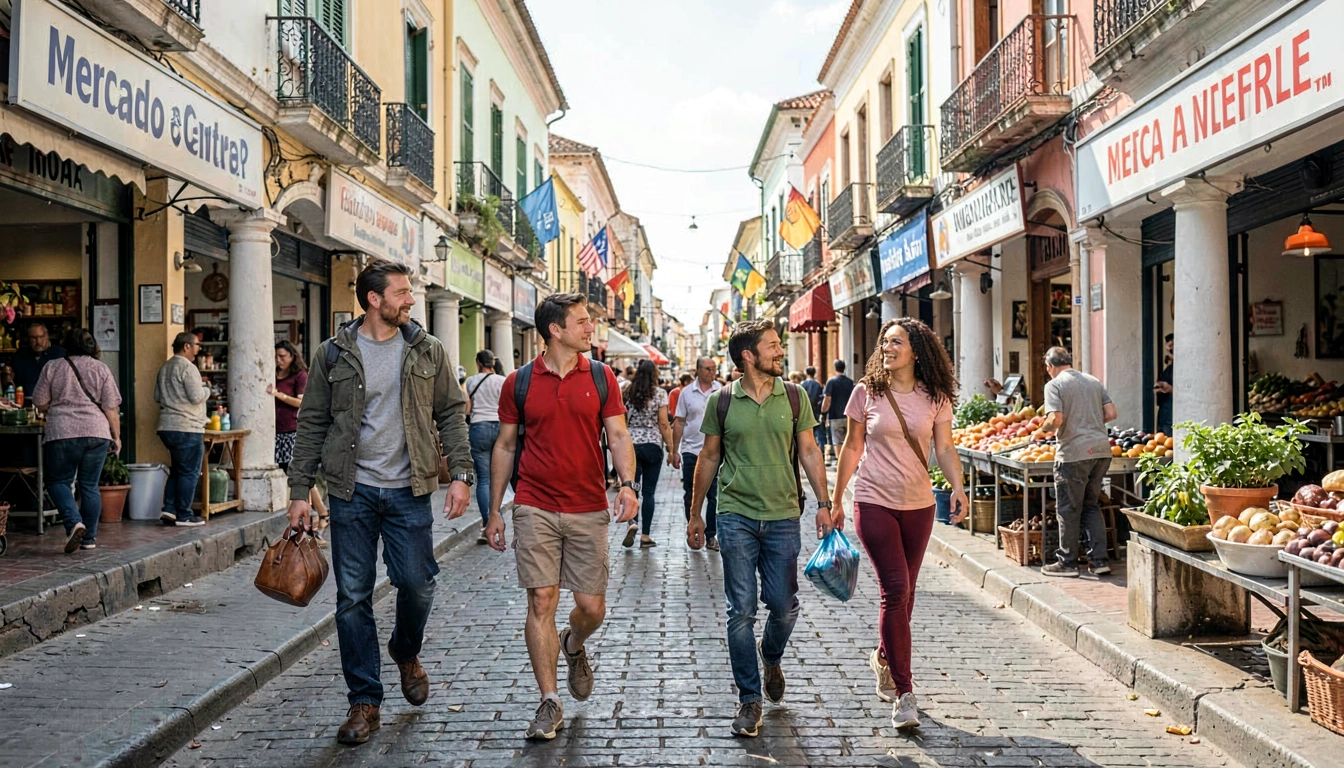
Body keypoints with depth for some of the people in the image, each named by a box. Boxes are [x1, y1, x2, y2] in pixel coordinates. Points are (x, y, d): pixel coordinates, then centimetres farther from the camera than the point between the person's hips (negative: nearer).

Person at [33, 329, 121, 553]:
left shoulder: (52, 368, 3)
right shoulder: (101, 369, 4)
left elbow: (41, 404, 6)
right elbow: (110, 408, 1)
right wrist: (116, 436, 8)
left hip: (62, 433, -1)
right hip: (97, 433, 2)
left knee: (58, 481, 11)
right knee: (90, 485, 9)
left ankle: (74, 522, -11)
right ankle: (89, 538, 11)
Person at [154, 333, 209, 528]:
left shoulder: (165, 367, 15)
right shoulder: (187, 367, -13)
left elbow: (157, 396, 22)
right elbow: (196, 397, -18)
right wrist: (206, 387, 0)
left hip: (167, 427, 9)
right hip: (187, 428, -9)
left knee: (176, 470, 17)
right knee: (189, 473, -1)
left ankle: (169, 510, 11)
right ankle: (184, 515, 1)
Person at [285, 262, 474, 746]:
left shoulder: (428, 351, 4)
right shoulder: (333, 354, 2)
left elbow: (451, 414, 6)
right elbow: (312, 425, 4)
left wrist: (460, 473, -5)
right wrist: (300, 492, 0)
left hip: (409, 491, 0)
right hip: (352, 491, 0)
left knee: (417, 584, 0)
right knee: (353, 598, 3)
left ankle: (406, 652, 34)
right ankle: (365, 702, 16)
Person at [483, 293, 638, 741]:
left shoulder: (601, 378, 4)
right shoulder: (519, 382, 2)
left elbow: (618, 436, 1)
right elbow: (505, 446, 8)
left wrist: (628, 483, -18)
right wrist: (494, 512, 7)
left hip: (589, 511, 1)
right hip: (535, 510, -1)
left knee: (592, 607, 4)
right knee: (541, 602, -3)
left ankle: (573, 647, 39)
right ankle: (550, 703, 9)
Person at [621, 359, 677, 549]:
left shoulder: (628, 393, 3)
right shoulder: (659, 393, -5)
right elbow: (664, 424, -7)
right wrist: (671, 450, -2)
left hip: (631, 444, 2)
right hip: (652, 445, -2)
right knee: (648, 491, 5)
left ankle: (632, 524, -17)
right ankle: (645, 536, 7)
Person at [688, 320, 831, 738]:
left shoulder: (794, 397, 4)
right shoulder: (722, 401, 1)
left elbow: (809, 451, 9)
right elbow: (709, 458, 9)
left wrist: (823, 503, 1)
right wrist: (695, 514, 12)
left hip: (783, 516, 1)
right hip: (736, 515, -1)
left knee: (784, 605, 3)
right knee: (741, 610, 0)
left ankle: (771, 658, 37)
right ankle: (749, 699, 12)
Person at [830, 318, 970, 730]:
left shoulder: (935, 397, 2)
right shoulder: (867, 392, -1)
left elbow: (945, 448, 1)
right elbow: (852, 447, 5)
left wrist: (958, 488, -17)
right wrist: (836, 500, 8)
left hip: (918, 505, 3)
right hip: (874, 503, -3)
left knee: (904, 592, 12)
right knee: (895, 590, -11)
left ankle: (884, 657, 40)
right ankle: (903, 693, -5)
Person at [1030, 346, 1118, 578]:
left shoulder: (1054, 385, -5)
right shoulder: (1093, 381, 14)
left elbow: (1056, 419, -17)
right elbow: (1111, 413, 10)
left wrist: (1040, 432, 2)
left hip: (1074, 452, -6)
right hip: (1101, 448, 6)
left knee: (1069, 509, 4)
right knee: (1091, 505, 16)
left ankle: (1067, 562, 11)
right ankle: (1099, 560, 14)